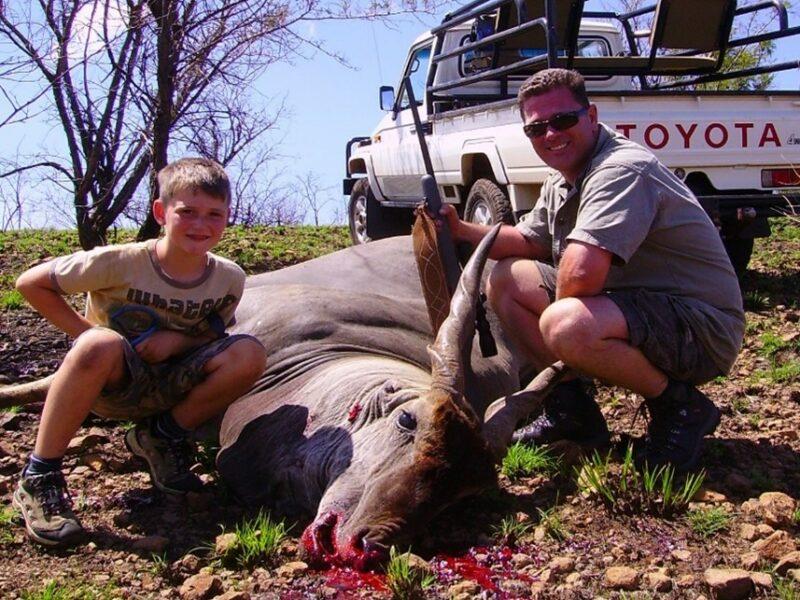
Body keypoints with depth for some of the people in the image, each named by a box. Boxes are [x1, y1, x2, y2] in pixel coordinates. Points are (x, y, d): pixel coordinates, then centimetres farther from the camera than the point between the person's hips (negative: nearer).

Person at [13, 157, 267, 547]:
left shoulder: (229, 279, -8)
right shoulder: (120, 263, -18)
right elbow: (31, 283, -10)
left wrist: (179, 340, -15)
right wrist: (85, 333, -16)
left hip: (169, 386, 4)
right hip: (112, 383, -3)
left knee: (249, 354, -21)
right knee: (101, 345, -39)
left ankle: (161, 437, 0)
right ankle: (38, 479, -22)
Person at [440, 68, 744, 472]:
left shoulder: (622, 170, -25)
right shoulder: (560, 182, 7)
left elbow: (580, 273, -37)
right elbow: (530, 242, 22)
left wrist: (556, 308, -16)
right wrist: (462, 230, 7)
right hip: (629, 304, 10)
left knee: (567, 324, -38)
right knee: (504, 279, 7)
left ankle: (680, 406, -11)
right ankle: (571, 407, 10)